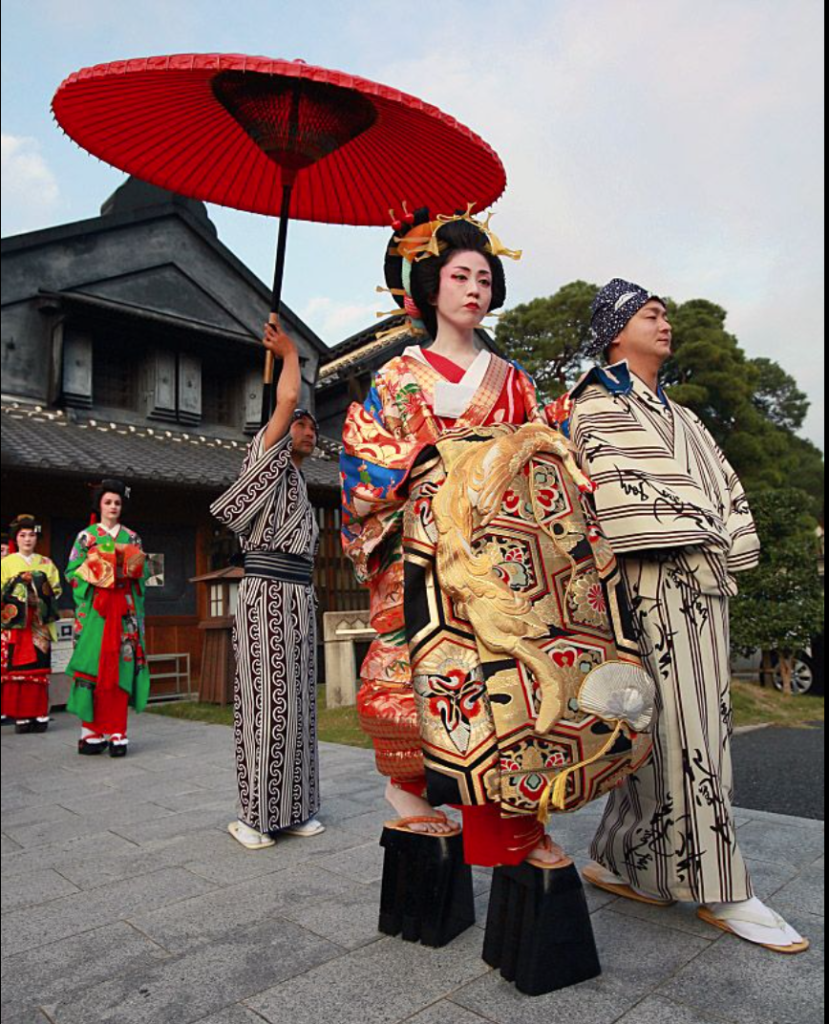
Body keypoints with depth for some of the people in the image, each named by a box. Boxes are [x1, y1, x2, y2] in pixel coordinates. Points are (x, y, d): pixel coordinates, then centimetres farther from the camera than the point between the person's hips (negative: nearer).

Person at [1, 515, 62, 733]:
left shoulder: (46, 563, 15)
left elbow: (56, 589, 11)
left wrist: (40, 584, -6)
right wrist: (18, 584, -12)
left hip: (39, 623, 1)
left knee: (39, 669, -2)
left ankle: (39, 715, 2)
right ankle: (20, 716, -1)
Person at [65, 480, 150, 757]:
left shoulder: (132, 538, 15)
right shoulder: (86, 536, 10)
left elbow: (143, 572, 13)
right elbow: (73, 571, 4)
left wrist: (132, 568, -7)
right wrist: (93, 572, -12)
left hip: (124, 609, 1)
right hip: (94, 608, -1)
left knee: (121, 667, -4)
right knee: (93, 667, -6)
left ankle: (117, 734, -1)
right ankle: (92, 732, 2)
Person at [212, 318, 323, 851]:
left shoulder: (301, 489, 24)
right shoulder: (265, 457, 3)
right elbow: (288, 398, -9)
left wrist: (306, 601, 18)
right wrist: (290, 353, 7)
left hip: (300, 597, 8)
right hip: (267, 594, -8)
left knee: (296, 701, 7)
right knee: (266, 698, -6)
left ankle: (292, 809, 14)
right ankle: (255, 815, 3)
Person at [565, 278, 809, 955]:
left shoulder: (679, 416, 28)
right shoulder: (595, 409, 3)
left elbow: (724, 487, 21)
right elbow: (618, 485, -10)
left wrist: (727, 554, 7)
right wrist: (693, 525, -12)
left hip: (704, 581, 9)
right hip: (656, 577, -8)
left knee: (696, 725, 8)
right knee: (679, 726, -7)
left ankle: (618, 862, 18)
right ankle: (717, 888, 3)